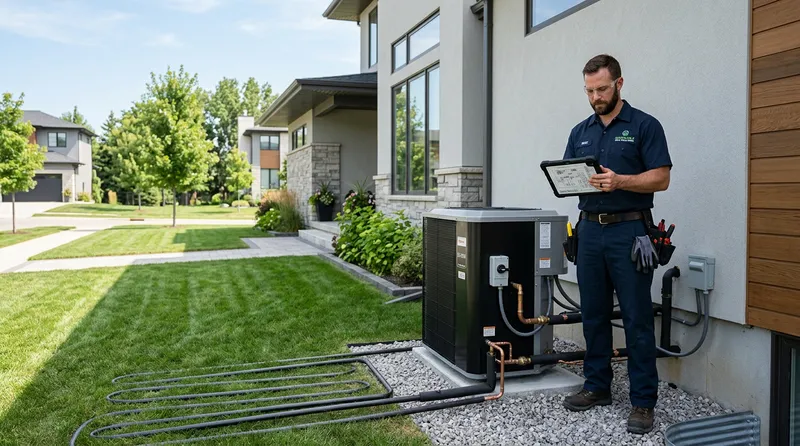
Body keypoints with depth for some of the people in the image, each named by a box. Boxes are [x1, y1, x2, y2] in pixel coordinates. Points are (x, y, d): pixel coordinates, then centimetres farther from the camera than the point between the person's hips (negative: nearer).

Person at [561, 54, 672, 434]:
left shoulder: (644, 126, 0)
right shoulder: (580, 132, 15)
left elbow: (661, 178, -7)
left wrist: (619, 181, -22)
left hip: (629, 231, -5)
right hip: (589, 230, 5)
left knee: (637, 319, -1)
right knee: (594, 315, 11)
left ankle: (643, 400, 8)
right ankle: (597, 386, 23)